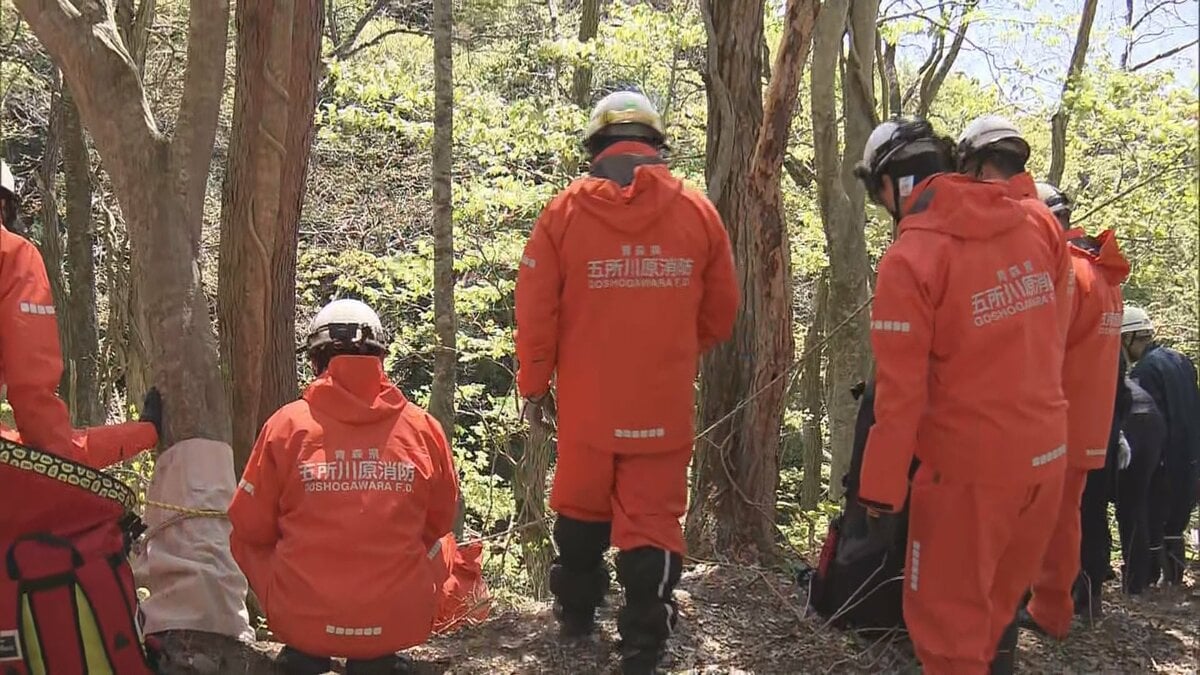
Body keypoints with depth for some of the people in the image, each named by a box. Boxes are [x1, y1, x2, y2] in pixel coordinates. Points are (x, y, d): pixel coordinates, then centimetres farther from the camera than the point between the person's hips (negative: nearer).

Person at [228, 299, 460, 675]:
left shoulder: (286, 424, -6)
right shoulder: (423, 428, -3)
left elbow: (250, 530, 3)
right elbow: (440, 523, 11)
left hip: (302, 621, 0)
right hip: (400, 623, 1)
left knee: (246, 544, 27)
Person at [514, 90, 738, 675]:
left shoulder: (565, 211, -5)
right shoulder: (696, 211, -2)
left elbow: (535, 310, -4)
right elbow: (721, 312, 6)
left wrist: (534, 384, 8)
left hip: (586, 401, 1)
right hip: (664, 406, 0)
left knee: (580, 508, 19)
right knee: (652, 519, 5)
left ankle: (576, 614, 35)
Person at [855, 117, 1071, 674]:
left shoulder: (910, 257, -17)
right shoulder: (1036, 225, 1)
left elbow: (900, 389, -17)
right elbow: (1053, 331, 12)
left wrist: (880, 485, -8)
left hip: (969, 463, -7)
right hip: (1046, 452, 7)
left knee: (947, 614, 9)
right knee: (998, 603, 23)